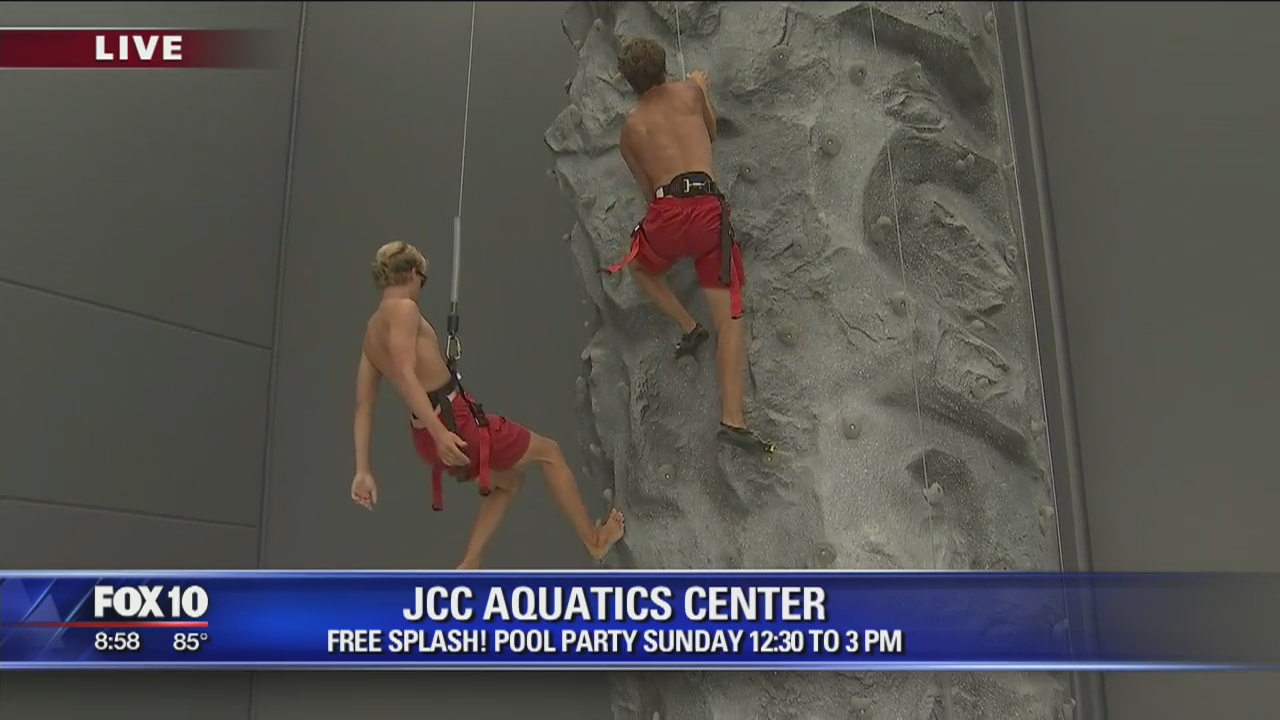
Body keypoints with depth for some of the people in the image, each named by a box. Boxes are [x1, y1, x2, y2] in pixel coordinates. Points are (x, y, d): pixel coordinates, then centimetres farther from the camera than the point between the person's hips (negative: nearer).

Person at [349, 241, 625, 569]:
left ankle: (469, 566, 22)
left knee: (510, 480, 28)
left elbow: (363, 407, 10)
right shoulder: (402, 309, -12)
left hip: (428, 438, 9)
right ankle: (594, 539, 22)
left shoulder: (371, 333, 13)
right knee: (548, 452, 11)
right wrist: (440, 433, -32)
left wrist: (363, 470, 8)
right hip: (455, 424, -9)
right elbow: (405, 374, -25)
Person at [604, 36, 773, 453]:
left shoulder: (630, 128, 18)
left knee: (639, 267, 35)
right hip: (709, 209, 0)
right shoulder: (691, 89, 16)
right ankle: (732, 419, -7)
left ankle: (688, 327, 18)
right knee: (729, 317, 1)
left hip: (667, 211, 0)